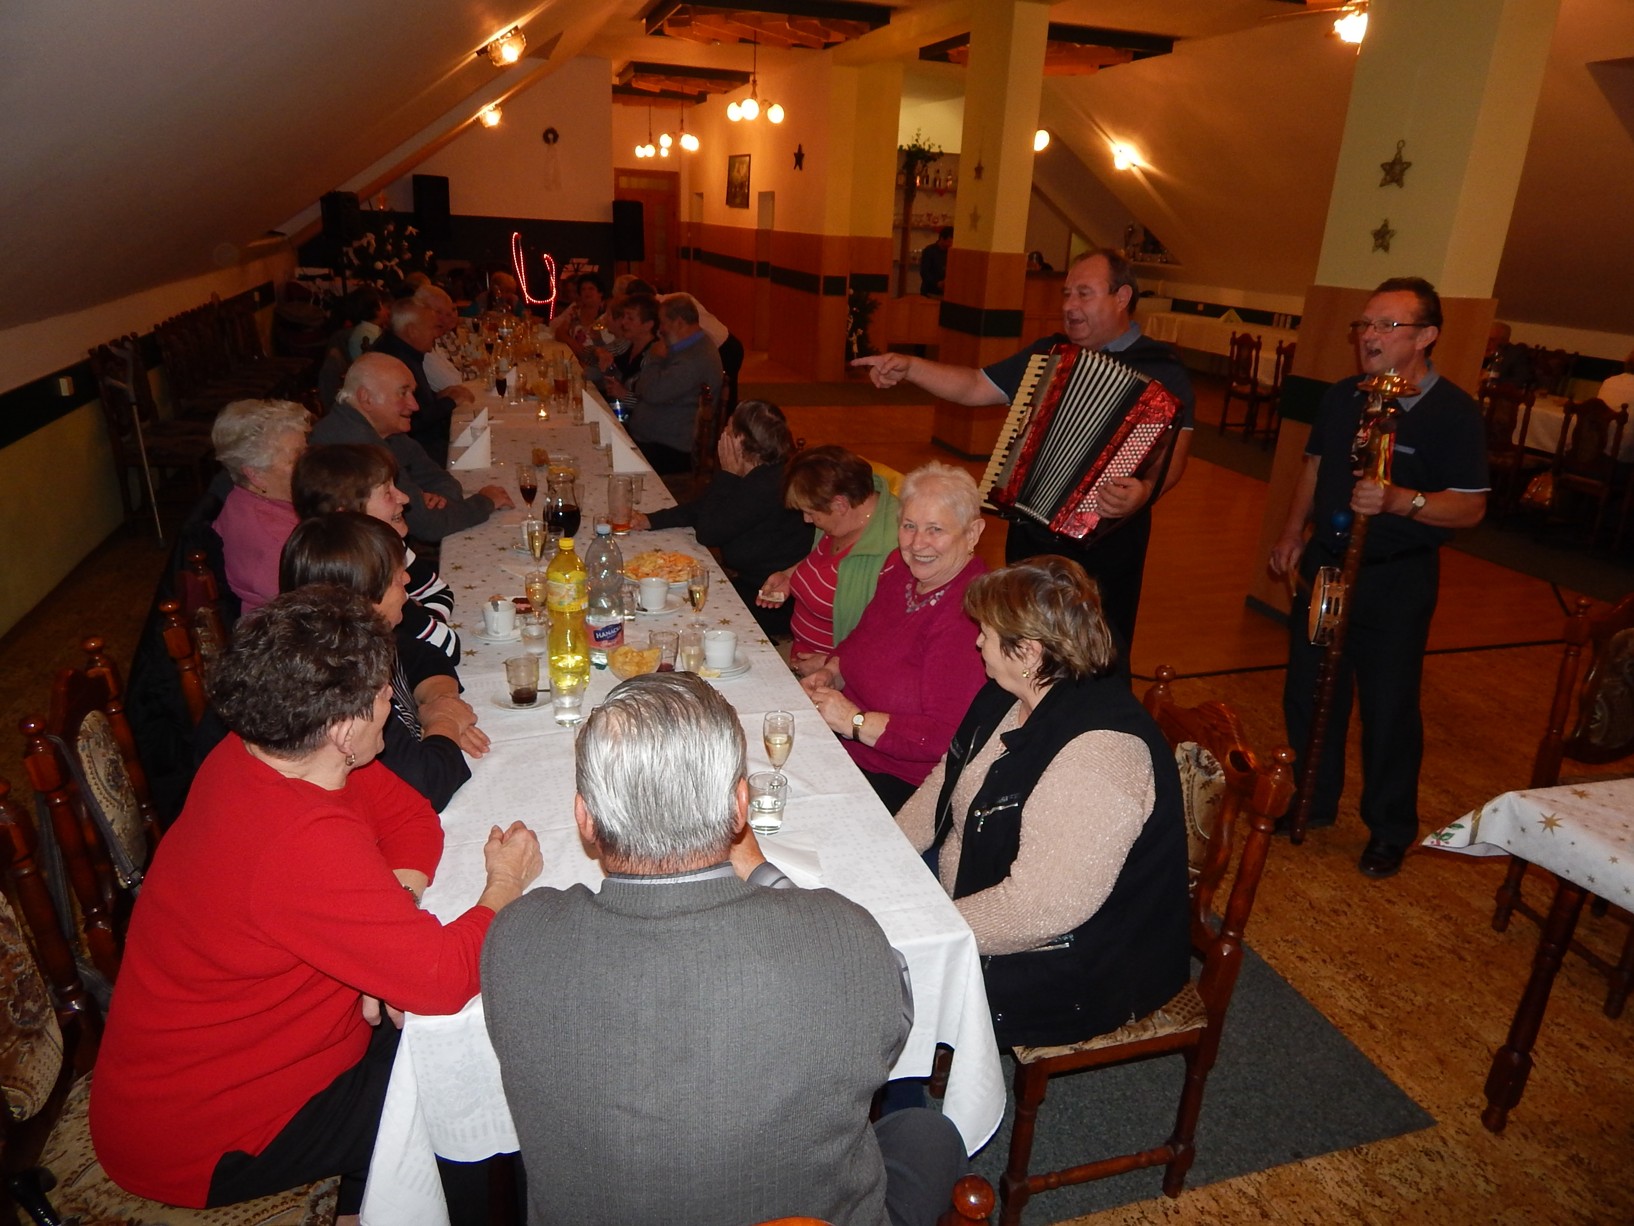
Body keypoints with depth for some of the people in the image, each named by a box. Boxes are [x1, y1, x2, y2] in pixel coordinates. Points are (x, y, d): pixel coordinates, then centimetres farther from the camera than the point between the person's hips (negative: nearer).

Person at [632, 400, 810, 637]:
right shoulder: (759, 474, 5)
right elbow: (700, 508, 13)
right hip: (749, 582, 9)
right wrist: (652, 520, 2)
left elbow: (708, 533, -21)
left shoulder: (767, 486, -27)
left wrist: (728, 474, -16)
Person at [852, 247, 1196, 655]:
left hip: (1103, 541, -5)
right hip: (1030, 531, 6)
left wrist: (1146, 491, -39)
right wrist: (907, 367, -2)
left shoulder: (1160, 368, -7)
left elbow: (1173, 452, -17)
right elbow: (974, 387, 11)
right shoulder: (1048, 353, 11)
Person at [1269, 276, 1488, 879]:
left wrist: (1398, 500, -33)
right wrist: (1292, 533, 10)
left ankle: (1391, 828, 24)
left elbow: (1470, 507, -16)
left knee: (1389, 707, 4)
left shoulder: (1454, 412, -12)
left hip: (1397, 580, -5)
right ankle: (1310, 801, 33)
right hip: (1324, 564, 5)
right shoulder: (1342, 397, 5)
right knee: (1308, 692, 13)